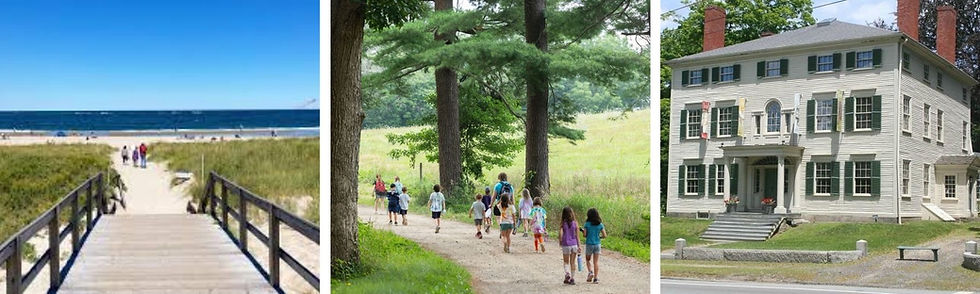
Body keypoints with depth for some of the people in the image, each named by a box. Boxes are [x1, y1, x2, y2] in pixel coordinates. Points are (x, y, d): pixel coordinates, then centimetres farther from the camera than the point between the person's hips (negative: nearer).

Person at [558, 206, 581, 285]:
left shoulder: (563, 223, -7)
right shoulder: (575, 223, -2)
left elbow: (560, 234, -14)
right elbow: (577, 236, -1)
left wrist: (560, 242, 5)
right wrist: (579, 246, 4)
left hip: (566, 245, -2)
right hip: (574, 244, 2)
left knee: (566, 261, 12)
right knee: (572, 262, 11)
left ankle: (567, 273, -13)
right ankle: (572, 278, 13)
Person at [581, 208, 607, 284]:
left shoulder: (587, 224, -8)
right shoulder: (600, 224, -1)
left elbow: (585, 234, -9)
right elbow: (604, 235, -2)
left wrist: (582, 231, 11)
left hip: (589, 244, -2)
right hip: (597, 244, 2)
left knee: (588, 260, 17)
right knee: (596, 261, 7)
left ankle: (590, 272, -6)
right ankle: (596, 278, 4)